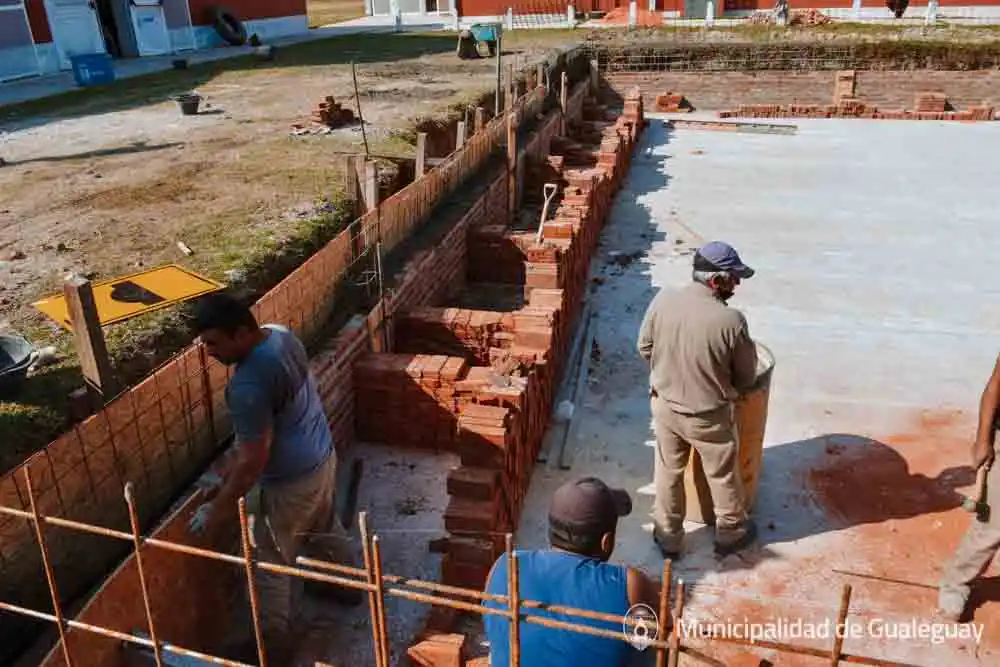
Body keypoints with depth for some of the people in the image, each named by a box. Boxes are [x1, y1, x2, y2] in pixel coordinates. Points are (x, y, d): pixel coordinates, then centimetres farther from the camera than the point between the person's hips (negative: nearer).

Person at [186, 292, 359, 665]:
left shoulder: (248, 386, -34)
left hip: (291, 480, -9)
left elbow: (254, 461, -27)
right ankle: (347, 585, 56)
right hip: (322, 456, 9)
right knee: (325, 526, 32)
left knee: (269, 563, 13)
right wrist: (233, 462, 13)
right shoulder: (280, 335, -6)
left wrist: (214, 509, -14)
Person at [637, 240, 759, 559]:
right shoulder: (731, 320, -25)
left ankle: (667, 536, 38)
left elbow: (645, 348, -1)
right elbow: (746, 378, -11)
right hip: (709, 416, -3)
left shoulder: (662, 301, -15)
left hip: (664, 405, 3)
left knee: (668, 472, 22)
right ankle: (731, 533, 44)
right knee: (723, 476, 21)